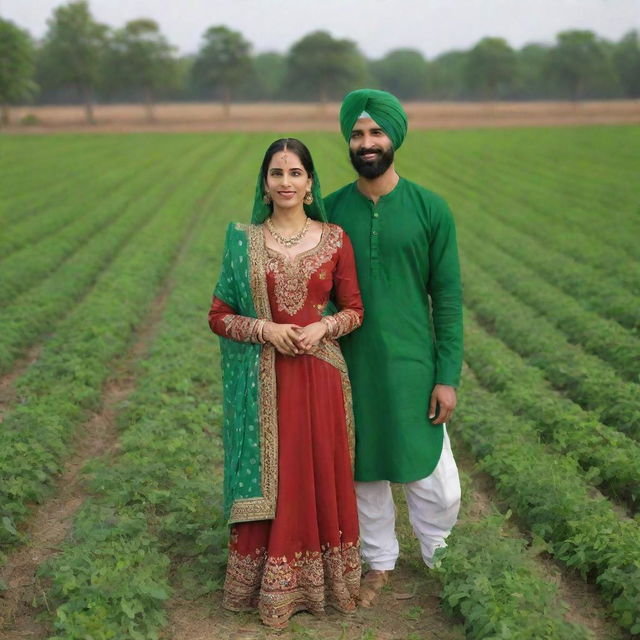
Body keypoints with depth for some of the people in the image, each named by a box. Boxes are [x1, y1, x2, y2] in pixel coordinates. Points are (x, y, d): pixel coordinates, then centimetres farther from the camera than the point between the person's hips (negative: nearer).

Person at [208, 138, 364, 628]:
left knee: (322, 475, 9)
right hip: (264, 381, -1)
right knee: (269, 480, 6)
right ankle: (270, 586, 21)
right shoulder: (244, 241, 0)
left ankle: (323, 578, 27)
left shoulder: (334, 239, 1)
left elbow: (354, 310, 7)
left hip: (320, 377, 1)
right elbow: (219, 316, 2)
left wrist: (324, 326, -13)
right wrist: (263, 328, -14)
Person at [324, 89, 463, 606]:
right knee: (363, 473, 13)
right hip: (351, 368, 2)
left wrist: (448, 375, -6)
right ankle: (379, 563, 33)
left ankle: (438, 559, 28)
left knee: (435, 482, 1)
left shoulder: (430, 209, -4)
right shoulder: (331, 210, 0)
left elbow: (448, 297, -2)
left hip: (411, 366, -1)